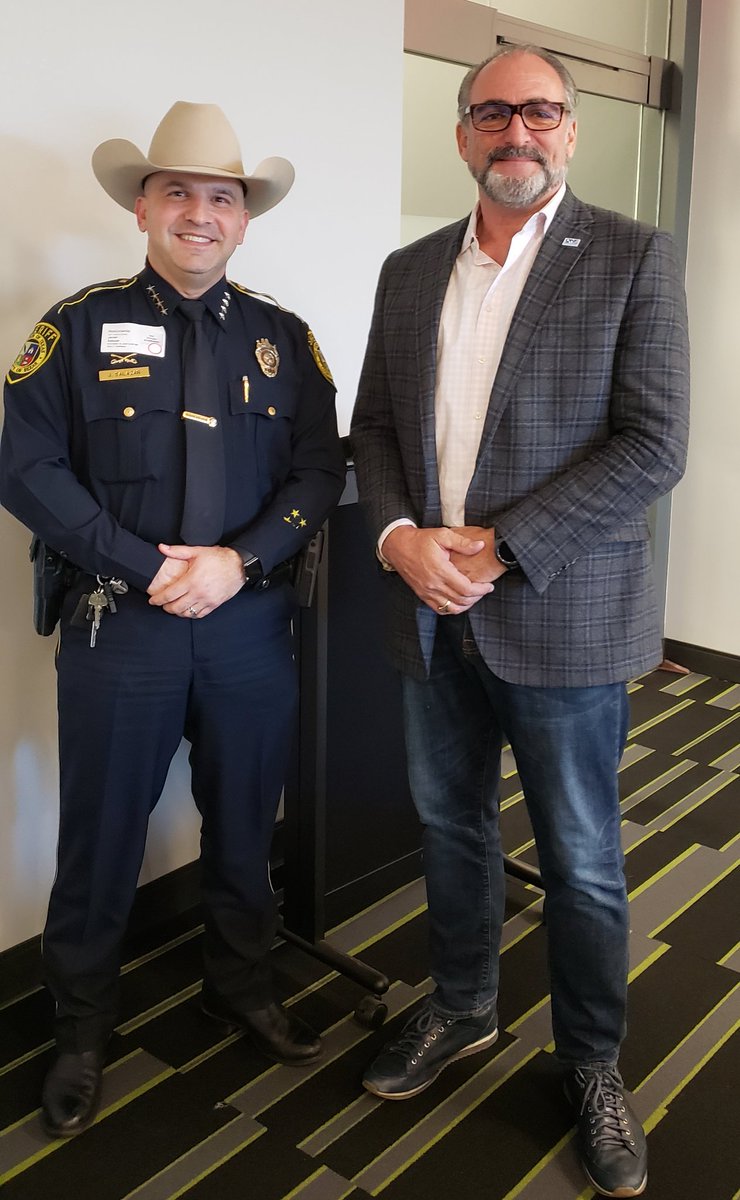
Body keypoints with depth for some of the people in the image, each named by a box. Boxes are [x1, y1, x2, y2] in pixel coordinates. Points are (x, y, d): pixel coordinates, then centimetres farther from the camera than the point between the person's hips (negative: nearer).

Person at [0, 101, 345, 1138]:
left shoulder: (283, 338, 8)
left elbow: (319, 471, 2)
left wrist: (238, 560, -13)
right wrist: (147, 567, -13)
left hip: (250, 624, 3)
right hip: (118, 625, -2)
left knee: (244, 828, 16)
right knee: (100, 840, 9)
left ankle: (243, 989, 40)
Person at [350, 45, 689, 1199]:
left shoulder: (633, 257, -5)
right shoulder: (410, 271, 10)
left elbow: (653, 446, -12)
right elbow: (374, 426, 11)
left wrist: (501, 549, -18)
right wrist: (397, 534, -9)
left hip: (560, 615, -4)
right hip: (432, 615, 5)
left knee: (581, 861, 9)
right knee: (450, 827, 19)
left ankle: (593, 1060, 33)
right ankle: (461, 1007, 42)